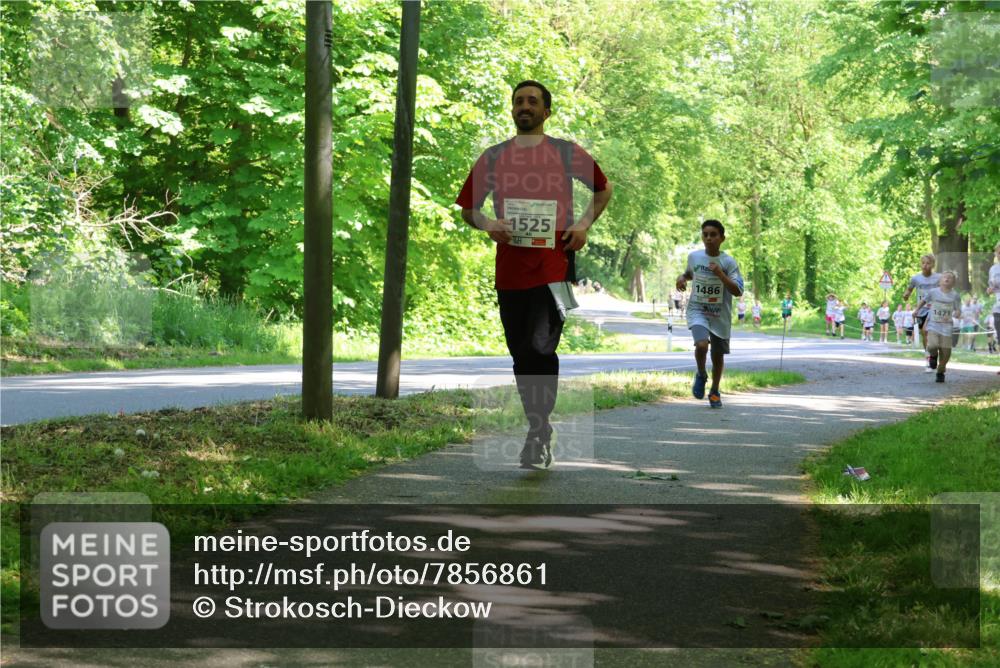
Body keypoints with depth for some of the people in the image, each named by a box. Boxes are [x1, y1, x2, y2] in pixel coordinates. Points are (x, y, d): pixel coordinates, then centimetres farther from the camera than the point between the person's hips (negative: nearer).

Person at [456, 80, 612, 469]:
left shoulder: (566, 153, 5)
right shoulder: (493, 157, 10)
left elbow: (603, 189, 18)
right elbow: (468, 207, 16)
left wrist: (584, 224, 2)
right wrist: (488, 225, -6)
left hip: (554, 264, -3)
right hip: (510, 268, 3)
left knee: (541, 349, -16)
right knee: (521, 354, 8)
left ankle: (539, 435, -7)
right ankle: (539, 433, 20)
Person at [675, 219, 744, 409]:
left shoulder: (728, 263, -9)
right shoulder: (694, 257, 0)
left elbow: (738, 292, -14)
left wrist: (720, 274, -25)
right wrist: (682, 278, 0)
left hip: (720, 316, 0)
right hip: (697, 311, 0)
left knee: (718, 355, 9)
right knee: (702, 345, -25)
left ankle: (715, 392, 32)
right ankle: (701, 375, 5)